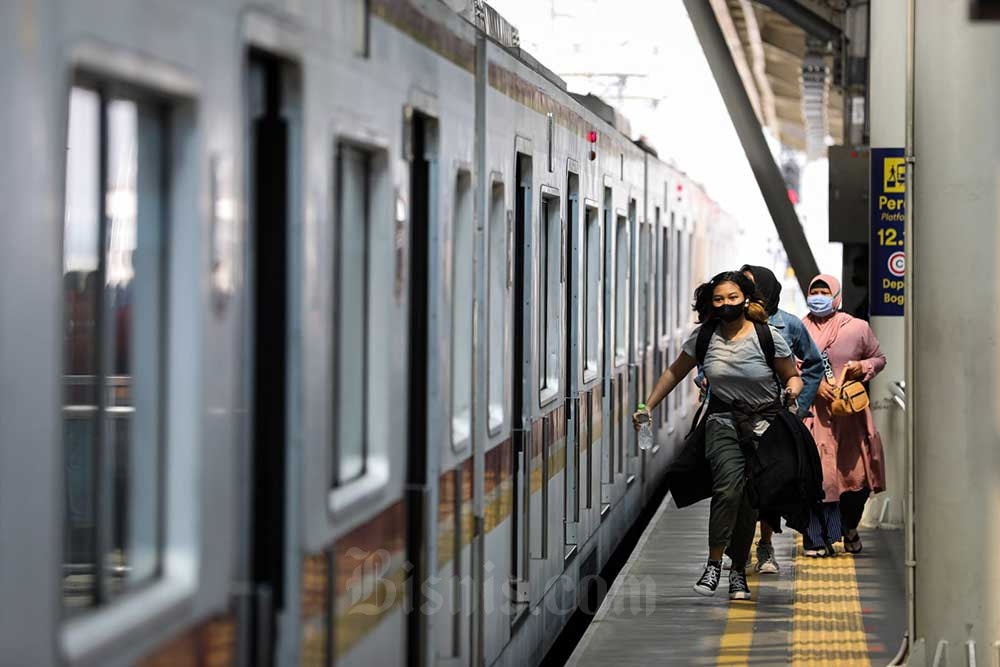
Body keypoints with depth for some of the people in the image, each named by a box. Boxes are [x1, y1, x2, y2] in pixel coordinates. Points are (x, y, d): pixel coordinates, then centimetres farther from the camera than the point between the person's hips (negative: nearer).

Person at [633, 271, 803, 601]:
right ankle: (714, 563, -16)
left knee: (750, 499, 0)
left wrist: (793, 390, -20)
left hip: (764, 422, 0)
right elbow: (675, 373, 12)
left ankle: (739, 571, 14)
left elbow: (792, 376, 3)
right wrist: (648, 407, 11)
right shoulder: (703, 336, -2)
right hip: (723, 420, 0)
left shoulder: (769, 337, -8)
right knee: (728, 486, -23)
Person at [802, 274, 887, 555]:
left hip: (850, 411, 1)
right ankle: (817, 540, 2)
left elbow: (879, 358, 16)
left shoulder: (857, 328, 7)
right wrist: (814, 383, -12)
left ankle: (850, 529, 25)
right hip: (813, 413, -1)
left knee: (857, 474, -2)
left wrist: (862, 367, -4)